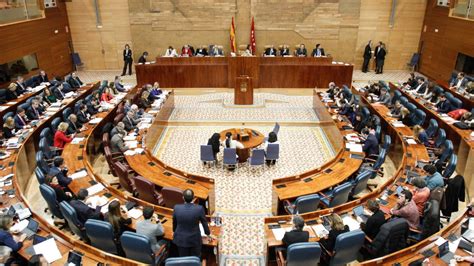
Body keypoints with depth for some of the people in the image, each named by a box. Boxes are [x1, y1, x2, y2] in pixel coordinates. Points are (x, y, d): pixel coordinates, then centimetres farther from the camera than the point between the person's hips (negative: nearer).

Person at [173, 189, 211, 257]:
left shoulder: (176, 208, -18)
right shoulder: (199, 209, -23)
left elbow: (174, 222, 1)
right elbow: (204, 223, -6)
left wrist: (174, 231, 22)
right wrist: (208, 233, 14)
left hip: (181, 239, 2)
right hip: (195, 239, -1)